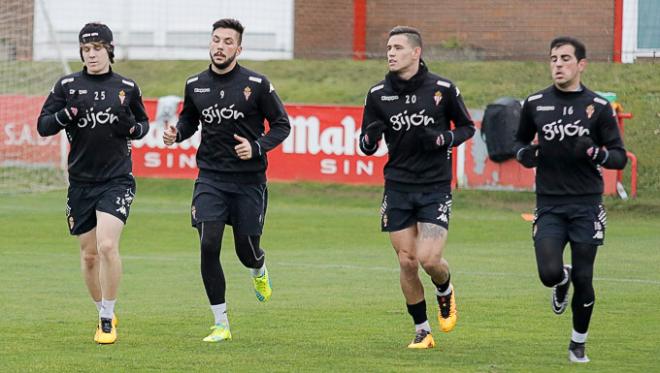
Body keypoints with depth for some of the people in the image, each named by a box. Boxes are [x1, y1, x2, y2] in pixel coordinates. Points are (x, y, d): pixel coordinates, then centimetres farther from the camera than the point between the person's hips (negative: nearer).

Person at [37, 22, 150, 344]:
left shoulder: (127, 88, 3)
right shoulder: (67, 85, 3)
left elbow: (143, 123, 17)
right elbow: (43, 126, 2)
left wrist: (133, 128, -6)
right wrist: (65, 115, -18)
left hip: (117, 180, -2)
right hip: (80, 181, 2)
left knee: (107, 246, -19)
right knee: (89, 254, 9)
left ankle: (107, 319, -8)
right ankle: (104, 313, 29)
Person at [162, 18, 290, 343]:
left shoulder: (256, 84, -7)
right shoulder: (195, 85, 3)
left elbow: (281, 125, 0)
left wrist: (256, 148, -16)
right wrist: (176, 134, -2)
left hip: (249, 179, -2)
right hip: (210, 178, 2)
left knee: (246, 251, 3)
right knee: (209, 246, -12)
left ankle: (259, 269, 45)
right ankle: (221, 324, -2)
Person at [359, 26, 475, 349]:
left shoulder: (442, 89, -5)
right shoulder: (378, 94, 1)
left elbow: (467, 127, 7)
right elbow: (366, 145, 7)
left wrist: (443, 138, -13)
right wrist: (370, 139, -17)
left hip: (435, 187, -3)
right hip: (397, 186, 3)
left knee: (429, 259, -13)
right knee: (407, 262, 1)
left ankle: (445, 292, 22)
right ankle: (422, 331, 16)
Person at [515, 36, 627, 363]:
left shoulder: (598, 106, -1)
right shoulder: (535, 104, 4)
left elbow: (619, 157, 1)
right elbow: (521, 140, 21)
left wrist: (596, 153, -21)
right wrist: (524, 153, -3)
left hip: (586, 204, -1)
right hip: (549, 205, 1)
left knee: (583, 279, -1)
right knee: (549, 272, -16)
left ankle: (578, 344, 21)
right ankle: (562, 281, 23)